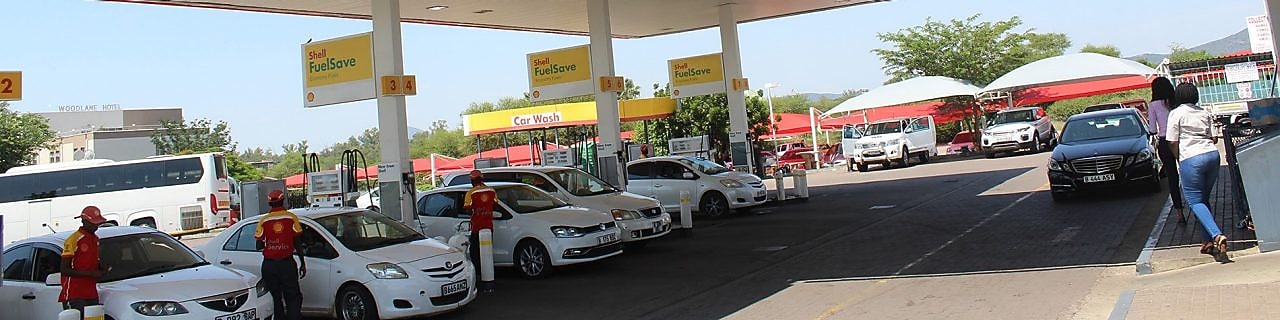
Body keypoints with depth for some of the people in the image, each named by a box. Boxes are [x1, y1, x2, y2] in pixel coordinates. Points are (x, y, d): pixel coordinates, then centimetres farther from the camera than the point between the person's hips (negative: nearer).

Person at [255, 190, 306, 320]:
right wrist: (302, 263, 3)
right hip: (287, 263, -2)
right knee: (293, 297, 4)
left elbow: (259, 245, -1)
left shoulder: (263, 220, 0)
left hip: (269, 264, 2)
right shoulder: (291, 218, -3)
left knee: (274, 298, 11)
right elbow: (298, 243, -3)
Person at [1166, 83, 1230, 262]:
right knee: (1204, 198, 15)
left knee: (1195, 201, -2)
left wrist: (1179, 159, 11)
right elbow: (1214, 138, 12)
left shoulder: (1176, 113, -2)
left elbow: (1172, 142, -3)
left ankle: (1217, 236, -22)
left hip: (1191, 159, -6)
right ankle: (1210, 241, 12)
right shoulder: (1205, 113, 14)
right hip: (1212, 154, 6)